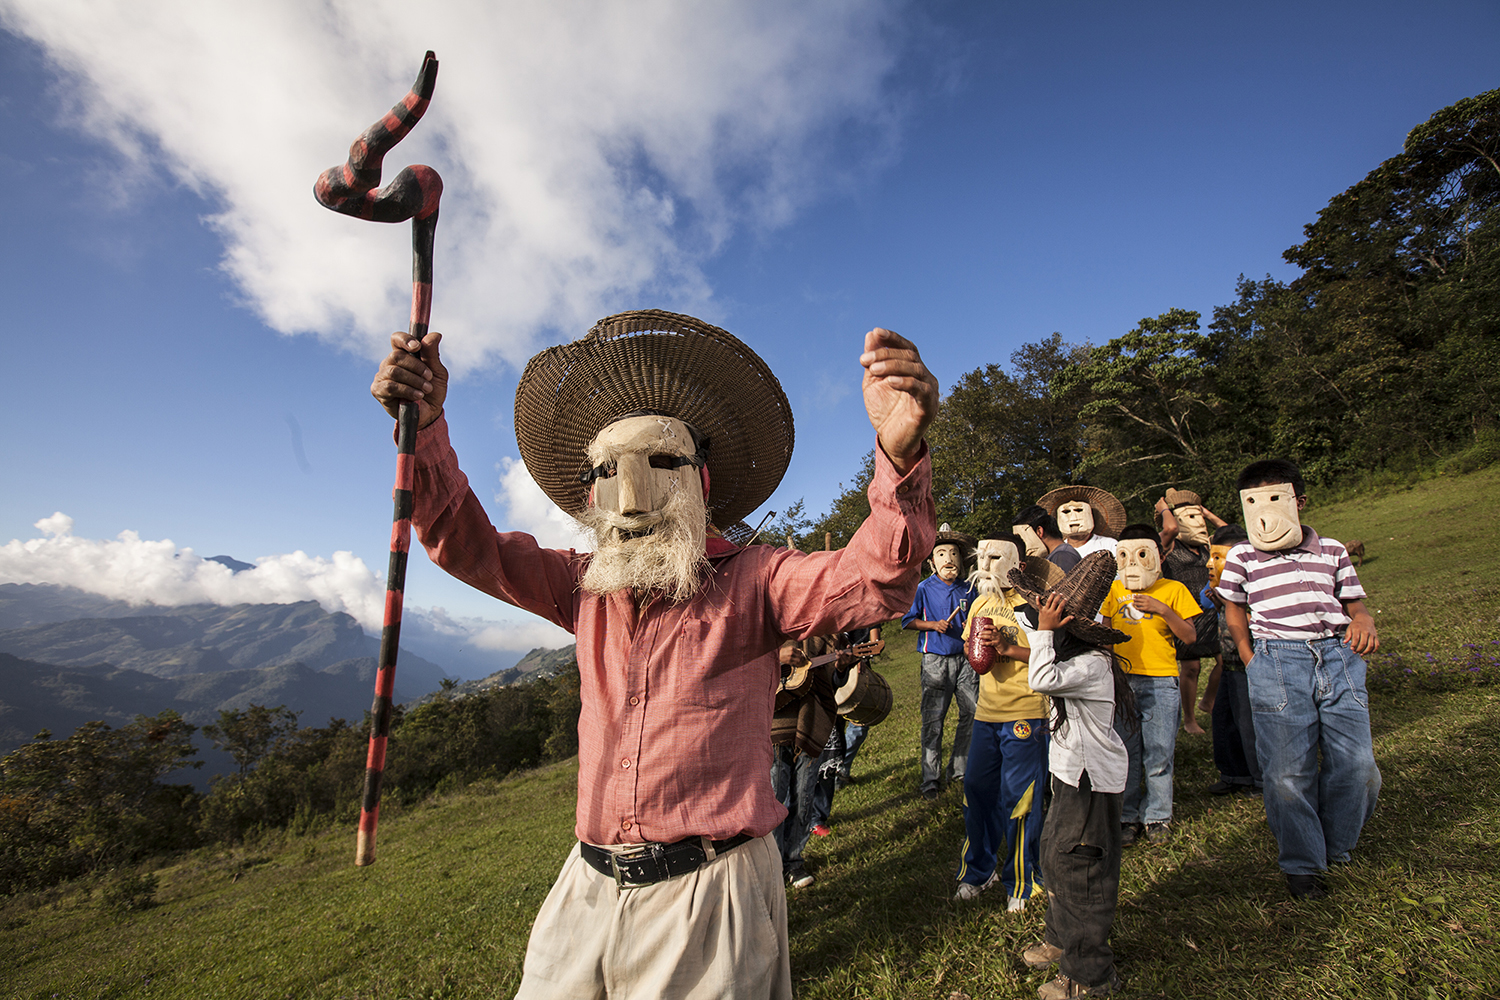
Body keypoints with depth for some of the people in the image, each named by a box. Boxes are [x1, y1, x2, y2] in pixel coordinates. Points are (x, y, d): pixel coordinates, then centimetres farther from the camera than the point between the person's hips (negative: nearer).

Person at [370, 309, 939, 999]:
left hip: (710, 893, -4)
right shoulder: (586, 588, 4)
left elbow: (874, 581, -24)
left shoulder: (751, 580, -9)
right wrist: (424, 428, -14)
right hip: (588, 888, 5)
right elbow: (469, 547, 2)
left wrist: (899, 453, -43)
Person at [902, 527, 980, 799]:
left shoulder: (968, 588, 8)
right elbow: (908, 620, 0)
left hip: (965, 657, 4)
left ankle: (958, 769, 23)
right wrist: (933, 625, -13)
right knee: (932, 720, -1)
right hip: (936, 661, -3)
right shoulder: (924, 588, -1)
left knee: (974, 713, 6)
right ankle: (930, 779, 11)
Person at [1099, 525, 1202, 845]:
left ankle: (1157, 817, 19)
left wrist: (1163, 609, -13)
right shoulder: (1114, 590, 11)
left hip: (1160, 681, -2)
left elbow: (1190, 636, 0)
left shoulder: (1173, 590, 4)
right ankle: (1127, 816, 19)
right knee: (1125, 752, 7)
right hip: (1121, 679, 2)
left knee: (1158, 753, 3)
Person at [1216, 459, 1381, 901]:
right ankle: (1301, 864, 16)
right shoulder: (1242, 557, 7)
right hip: (1277, 661, -2)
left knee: (1357, 762, -1)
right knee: (1287, 771, -2)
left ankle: (1335, 845, 27)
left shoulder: (1332, 551, 12)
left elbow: (1354, 604, 15)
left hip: (1339, 657, 2)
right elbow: (1234, 611, 16)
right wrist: (1250, 658, 5)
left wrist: (1364, 621, -9)